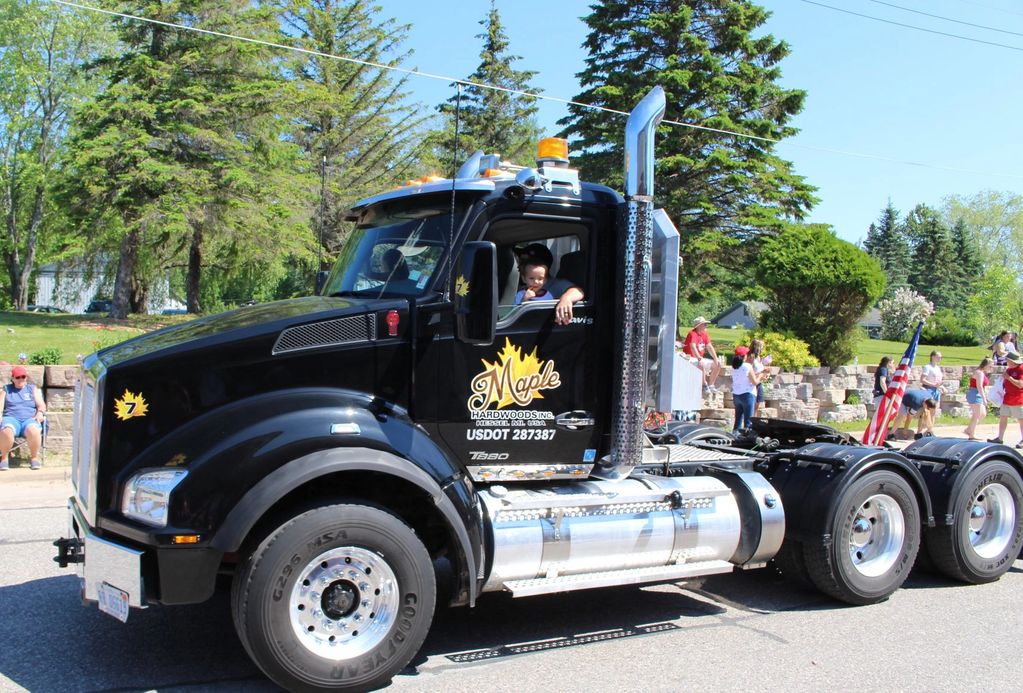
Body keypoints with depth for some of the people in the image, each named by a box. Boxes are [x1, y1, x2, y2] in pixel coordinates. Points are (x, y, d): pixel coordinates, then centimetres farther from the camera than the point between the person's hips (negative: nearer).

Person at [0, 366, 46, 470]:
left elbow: (41, 405, 12)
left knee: (33, 431, -38)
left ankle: (34, 457, -17)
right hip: (11, 418, 0)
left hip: (30, 419, 0)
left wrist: (40, 413, -11)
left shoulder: (33, 389, 20)